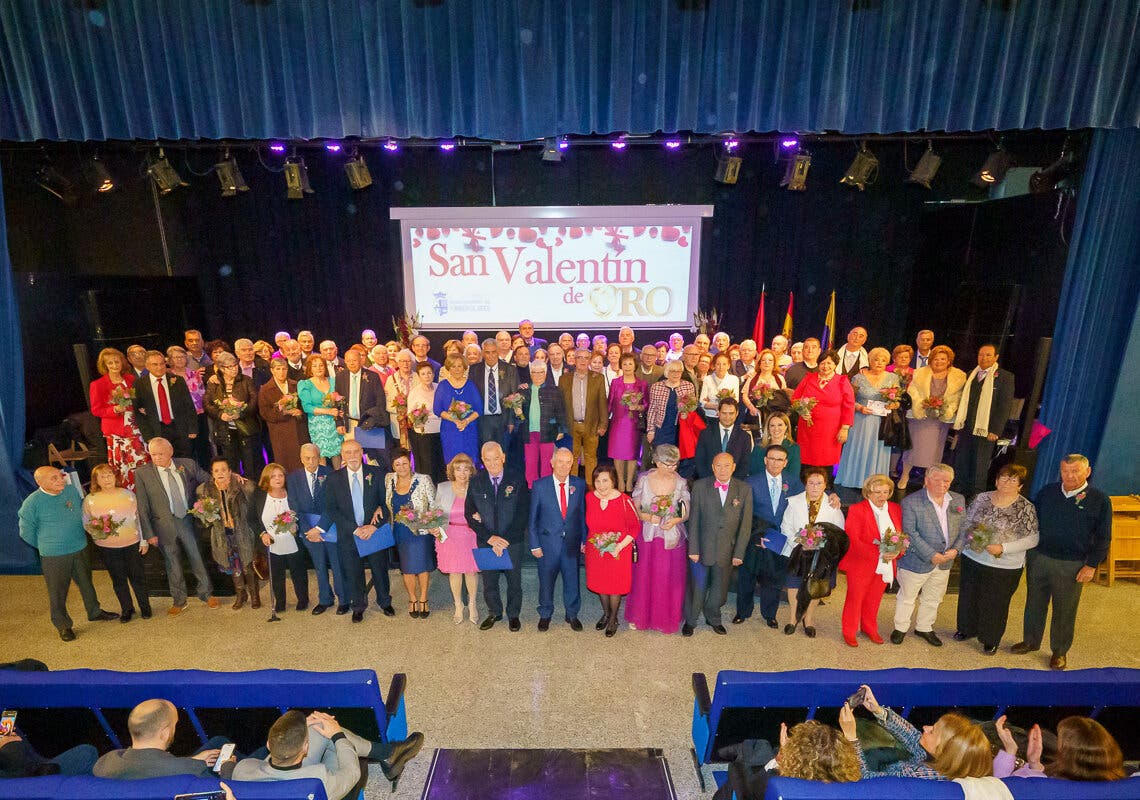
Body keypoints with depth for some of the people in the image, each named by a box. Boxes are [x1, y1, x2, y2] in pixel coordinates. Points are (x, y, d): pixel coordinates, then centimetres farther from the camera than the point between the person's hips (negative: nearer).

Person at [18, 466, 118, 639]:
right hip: (53, 556, -4)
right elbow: (26, 532, -3)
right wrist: (46, 546, 6)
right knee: (58, 592, 7)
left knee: (86, 583, 19)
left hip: (80, 549, 4)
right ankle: (63, 626, 26)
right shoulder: (32, 502, -16)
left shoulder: (71, 490, -4)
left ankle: (94, 612, 38)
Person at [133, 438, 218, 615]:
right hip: (164, 525, 0)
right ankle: (179, 601, 34)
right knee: (173, 565, 14)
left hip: (187, 521, 1)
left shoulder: (188, 465, -4)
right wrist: (149, 533, -6)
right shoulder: (142, 473, -7)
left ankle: (206, 594, 32)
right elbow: (142, 507, -4)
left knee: (197, 559, 12)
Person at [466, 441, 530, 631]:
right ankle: (494, 613, 40)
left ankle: (513, 614, 37)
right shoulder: (476, 482, -2)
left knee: (514, 581, 14)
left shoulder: (517, 480, -9)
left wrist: (504, 540, -15)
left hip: (512, 542, -2)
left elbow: (523, 514, -10)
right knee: (489, 582, 15)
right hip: (486, 542, 2)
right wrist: (489, 538, -14)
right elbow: (469, 514, -2)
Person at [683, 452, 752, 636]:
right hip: (702, 548, -1)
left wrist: (739, 552, -4)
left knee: (720, 589, 16)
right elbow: (694, 520, -5)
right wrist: (693, 549, -8)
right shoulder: (700, 486, -6)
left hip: (727, 550, 2)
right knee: (697, 587, 10)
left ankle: (713, 619, 43)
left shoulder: (744, 489, -3)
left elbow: (746, 524, -1)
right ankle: (690, 621, 33)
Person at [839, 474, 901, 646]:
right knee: (855, 598, 8)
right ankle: (849, 632, 25)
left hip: (885, 565, 5)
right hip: (860, 564, -5)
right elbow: (853, 540, -18)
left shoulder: (895, 509, 3)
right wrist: (878, 553, -26)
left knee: (874, 599, 18)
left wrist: (897, 551, -14)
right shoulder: (857, 510, -14)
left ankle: (869, 628, 40)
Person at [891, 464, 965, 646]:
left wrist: (955, 549, -11)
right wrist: (931, 555, -22)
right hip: (916, 561, -5)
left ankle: (924, 628, 44)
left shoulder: (958, 500, 0)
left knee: (933, 599, 23)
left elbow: (964, 528, 5)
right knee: (907, 597, 13)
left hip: (944, 562, 5)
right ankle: (900, 628, 33)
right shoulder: (911, 502, -18)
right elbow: (910, 532, -20)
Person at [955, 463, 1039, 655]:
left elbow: (1032, 539, -12)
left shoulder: (1026, 508, -10)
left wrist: (1003, 548, -20)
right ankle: (967, 629, 39)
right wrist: (971, 536, -11)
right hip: (972, 558, 3)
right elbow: (966, 521, 8)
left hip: (1004, 567, -3)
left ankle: (991, 639, 34)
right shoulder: (982, 498, 0)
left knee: (995, 604, 12)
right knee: (968, 596, 17)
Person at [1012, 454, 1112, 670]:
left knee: (1065, 610, 10)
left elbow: (1103, 538, -3)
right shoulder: (1047, 491, 1)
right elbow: (1032, 520, 11)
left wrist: (1091, 565, -8)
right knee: (1034, 603, 15)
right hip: (1038, 558, 3)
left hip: (1072, 566, -3)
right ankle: (1030, 641, 32)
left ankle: (1059, 651, 29)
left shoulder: (1100, 500, -7)